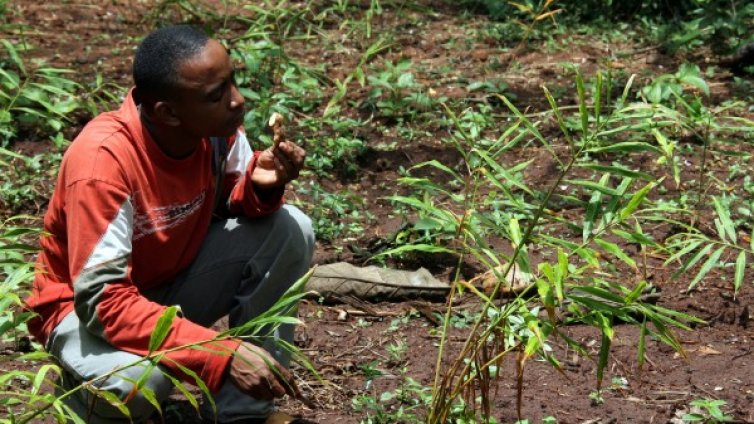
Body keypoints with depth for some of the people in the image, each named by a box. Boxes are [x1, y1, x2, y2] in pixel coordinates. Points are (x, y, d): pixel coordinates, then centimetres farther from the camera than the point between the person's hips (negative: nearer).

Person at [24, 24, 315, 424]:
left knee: (290, 230, -14)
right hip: (86, 307, -6)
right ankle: (88, 386, 1)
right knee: (138, 381, -38)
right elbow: (102, 299, -35)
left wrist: (261, 185, -23)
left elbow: (231, 207, 2)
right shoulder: (103, 159, -33)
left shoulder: (217, 124, -16)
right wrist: (224, 354, -40)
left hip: (174, 281, 6)